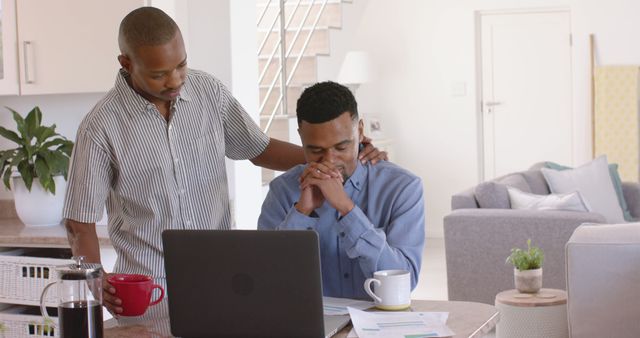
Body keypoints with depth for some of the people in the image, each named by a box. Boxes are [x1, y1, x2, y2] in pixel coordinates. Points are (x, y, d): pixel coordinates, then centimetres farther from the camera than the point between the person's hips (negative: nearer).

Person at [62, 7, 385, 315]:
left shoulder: (209, 90, 1)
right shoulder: (101, 128, -10)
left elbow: (259, 150, 13)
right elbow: (80, 223, -4)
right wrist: (98, 285, -20)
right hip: (148, 291, -3)